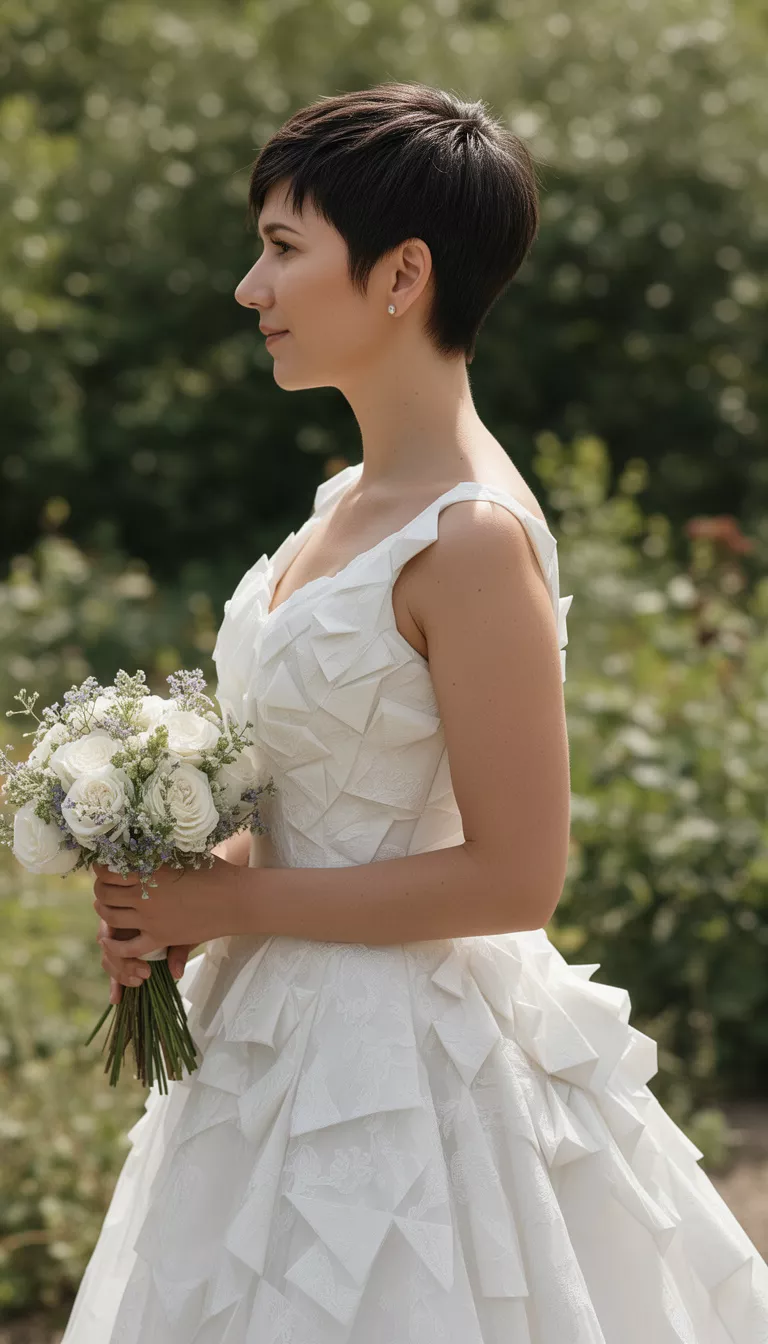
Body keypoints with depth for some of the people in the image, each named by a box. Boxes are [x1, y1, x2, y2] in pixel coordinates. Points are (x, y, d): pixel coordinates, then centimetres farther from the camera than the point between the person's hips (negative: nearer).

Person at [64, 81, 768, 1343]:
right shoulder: (352, 502, 5)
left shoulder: (475, 541, -22)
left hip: (394, 1062, -9)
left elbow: (515, 877, -22)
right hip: (292, 1037, 9)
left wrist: (235, 904, -17)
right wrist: (183, 888, -1)